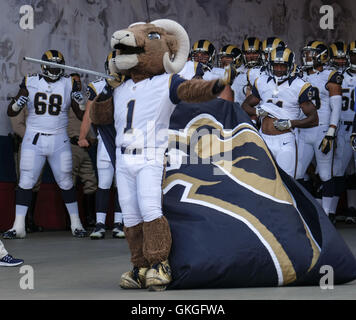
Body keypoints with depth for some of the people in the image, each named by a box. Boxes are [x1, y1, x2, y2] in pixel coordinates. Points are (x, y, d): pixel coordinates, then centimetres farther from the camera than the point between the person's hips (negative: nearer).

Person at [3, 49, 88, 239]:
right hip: (33, 139, 0)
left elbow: (82, 115, 5)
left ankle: (76, 224, 16)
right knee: (26, 182, -4)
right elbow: (11, 112, 4)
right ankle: (18, 226, 2)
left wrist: (79, 99, -13)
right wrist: (18, 102, -17)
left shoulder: (69, 84, 2)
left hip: (59, 140, 0)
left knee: (66, 182, 5)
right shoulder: (30, 83, 1)